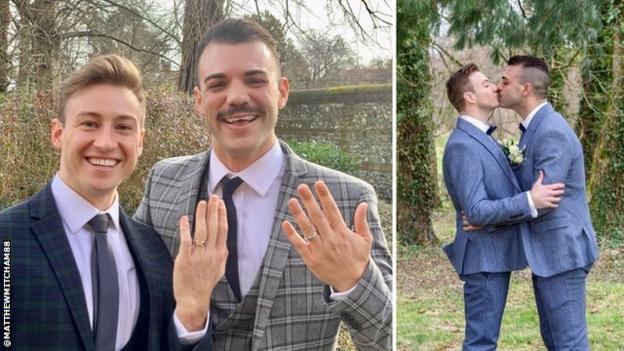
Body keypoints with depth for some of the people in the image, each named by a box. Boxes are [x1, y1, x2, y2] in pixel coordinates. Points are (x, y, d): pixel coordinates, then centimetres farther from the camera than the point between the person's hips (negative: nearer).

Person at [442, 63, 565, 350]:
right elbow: (476, 211, -25)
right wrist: (530, 201, -29)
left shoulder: (481, 138, 14)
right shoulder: (463, 145, -18)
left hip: (495, 253, 10)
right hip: (484, 257, -10)